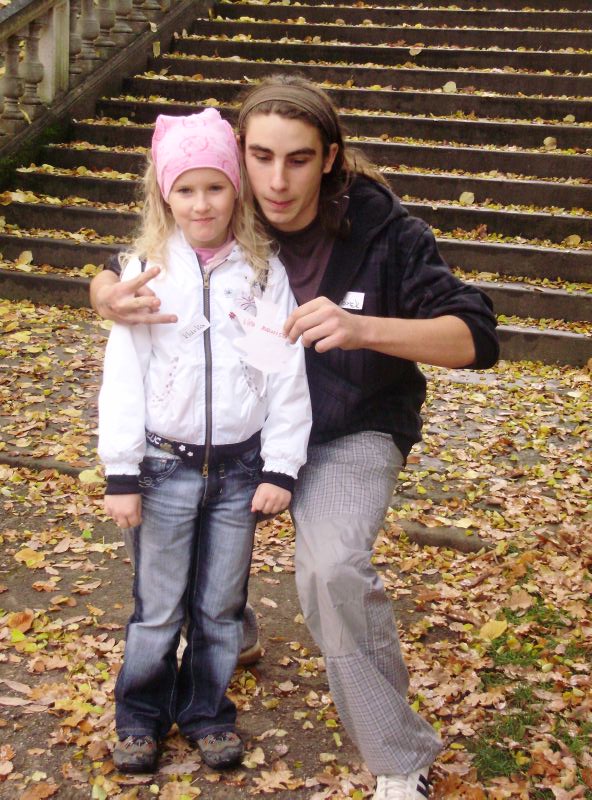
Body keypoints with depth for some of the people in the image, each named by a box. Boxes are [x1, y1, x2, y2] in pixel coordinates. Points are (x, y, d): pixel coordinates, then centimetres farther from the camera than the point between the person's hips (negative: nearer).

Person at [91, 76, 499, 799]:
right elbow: (117, 277, 1)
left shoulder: (380, 229, -20)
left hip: (353, 433, -5)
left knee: (330, 569, -27)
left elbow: (476, 337, -25)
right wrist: (111, 296, -25)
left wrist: (363, 328, -43)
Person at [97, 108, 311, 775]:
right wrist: (121, 474, -5)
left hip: (239, 467, 1)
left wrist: (281, 468, -4)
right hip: (165, 466, -1)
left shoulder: (264, 272, -2)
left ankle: (206, 710, 33)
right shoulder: (146, 270, -3)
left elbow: (287, 374, -1)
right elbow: (123, 375, -3)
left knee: (221, 605, 13)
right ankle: (141, 713, 31)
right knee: (158, 606, 11)